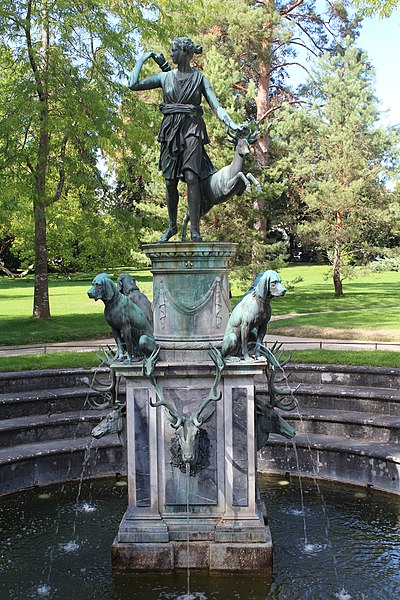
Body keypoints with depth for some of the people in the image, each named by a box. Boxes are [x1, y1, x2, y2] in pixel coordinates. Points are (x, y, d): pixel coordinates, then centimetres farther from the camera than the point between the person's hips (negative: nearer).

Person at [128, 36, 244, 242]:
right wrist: (142, 58, 17)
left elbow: (216, 106, 4)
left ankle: (194, 230, -19)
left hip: (192, 127, -3)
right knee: (170, 181, 2)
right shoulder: (165, 76, 14)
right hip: (170, 128, 3)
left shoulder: (199, 78, 9)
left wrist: (232, 125, -10)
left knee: (191, 176, -20)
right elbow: (133, 85, 10)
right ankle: (172, 226, 20)